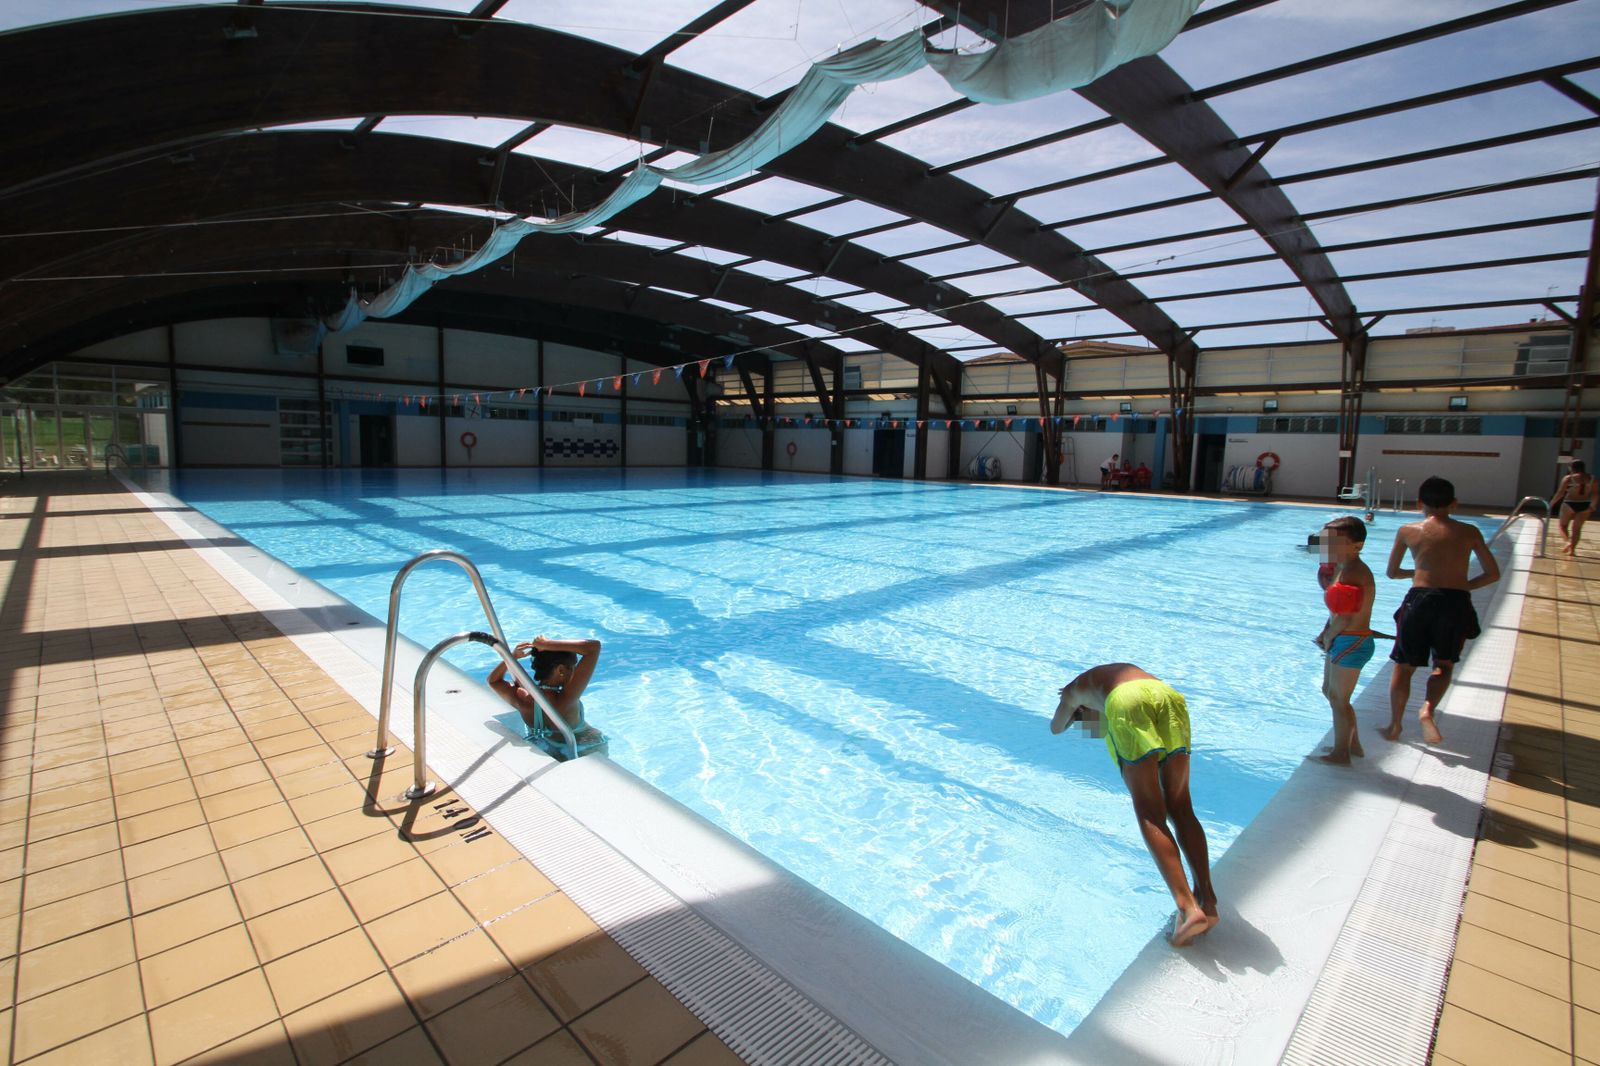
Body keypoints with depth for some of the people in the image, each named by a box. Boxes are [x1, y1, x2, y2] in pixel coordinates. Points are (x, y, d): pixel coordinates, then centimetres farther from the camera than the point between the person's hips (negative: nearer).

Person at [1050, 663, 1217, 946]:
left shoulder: (1076, 687, 35)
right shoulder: (1128, 669, 45)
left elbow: (1056, 728, 50)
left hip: (1128, 701, -4)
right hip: (1169, 695, 4)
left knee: (1150, 815, -4)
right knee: (1180, 807, 12)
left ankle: (1188, 907, -17)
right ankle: (1207, 899, 6)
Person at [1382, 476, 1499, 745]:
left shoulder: (1407, 531, 4)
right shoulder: (1469, 532, 7)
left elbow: (1392, 572, 13)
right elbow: (1493, 574, 11)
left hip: (1419, 600, -1)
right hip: (1456, 603, 1)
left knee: (1404, 666, 12)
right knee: (1444, 664, 20)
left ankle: (1394, 726, 17)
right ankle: (1428, 709, -6)